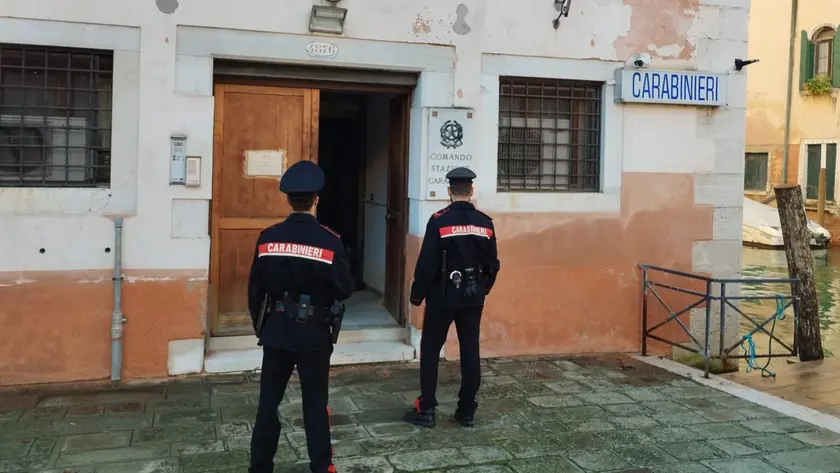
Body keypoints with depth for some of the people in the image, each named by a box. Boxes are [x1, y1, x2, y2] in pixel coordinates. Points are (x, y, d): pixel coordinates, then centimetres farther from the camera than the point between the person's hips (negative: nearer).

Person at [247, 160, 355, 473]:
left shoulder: (268, 238, -5)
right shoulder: (329, 241, -14)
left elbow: (255, 290, 1)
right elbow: (345, 290, -10)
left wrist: (260, 326, 14)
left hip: (276, 332, 2)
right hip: (315, 334, -2)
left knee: (268, 401, 13)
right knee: (315, 403, 9)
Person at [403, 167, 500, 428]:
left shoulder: (439, 221, -12)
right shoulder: (485, 223, 1)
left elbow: (426, 264, -13)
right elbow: (492, 265, 6)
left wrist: (416, 295, -2)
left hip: (443, 296, -4)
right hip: (473, 297, 4)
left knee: (430, 351, 7)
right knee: (470, 352, 9)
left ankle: (426, 410, 8)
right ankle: (467, 411, 15)